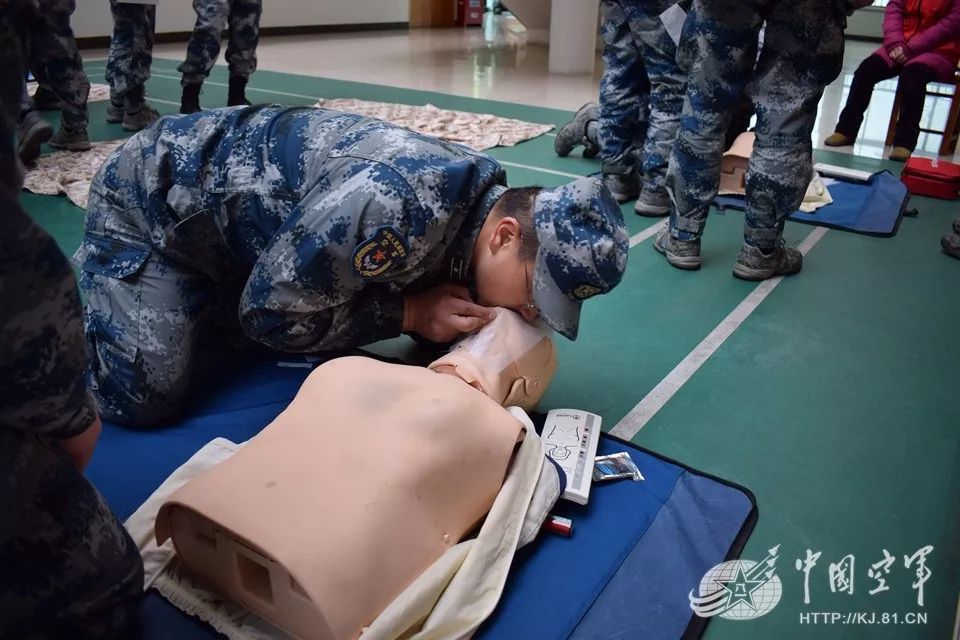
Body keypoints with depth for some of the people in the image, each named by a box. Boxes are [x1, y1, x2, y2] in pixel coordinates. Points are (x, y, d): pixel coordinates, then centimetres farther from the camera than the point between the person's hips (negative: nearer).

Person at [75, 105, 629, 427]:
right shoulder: (400, 204, -39)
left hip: (224, 195, 7)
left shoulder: (479, 193, -11)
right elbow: (272, 310, -29)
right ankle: (88, 283, 14)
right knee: (149, 398, -12)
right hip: (152, 195, -7)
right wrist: (409, 313, -25)